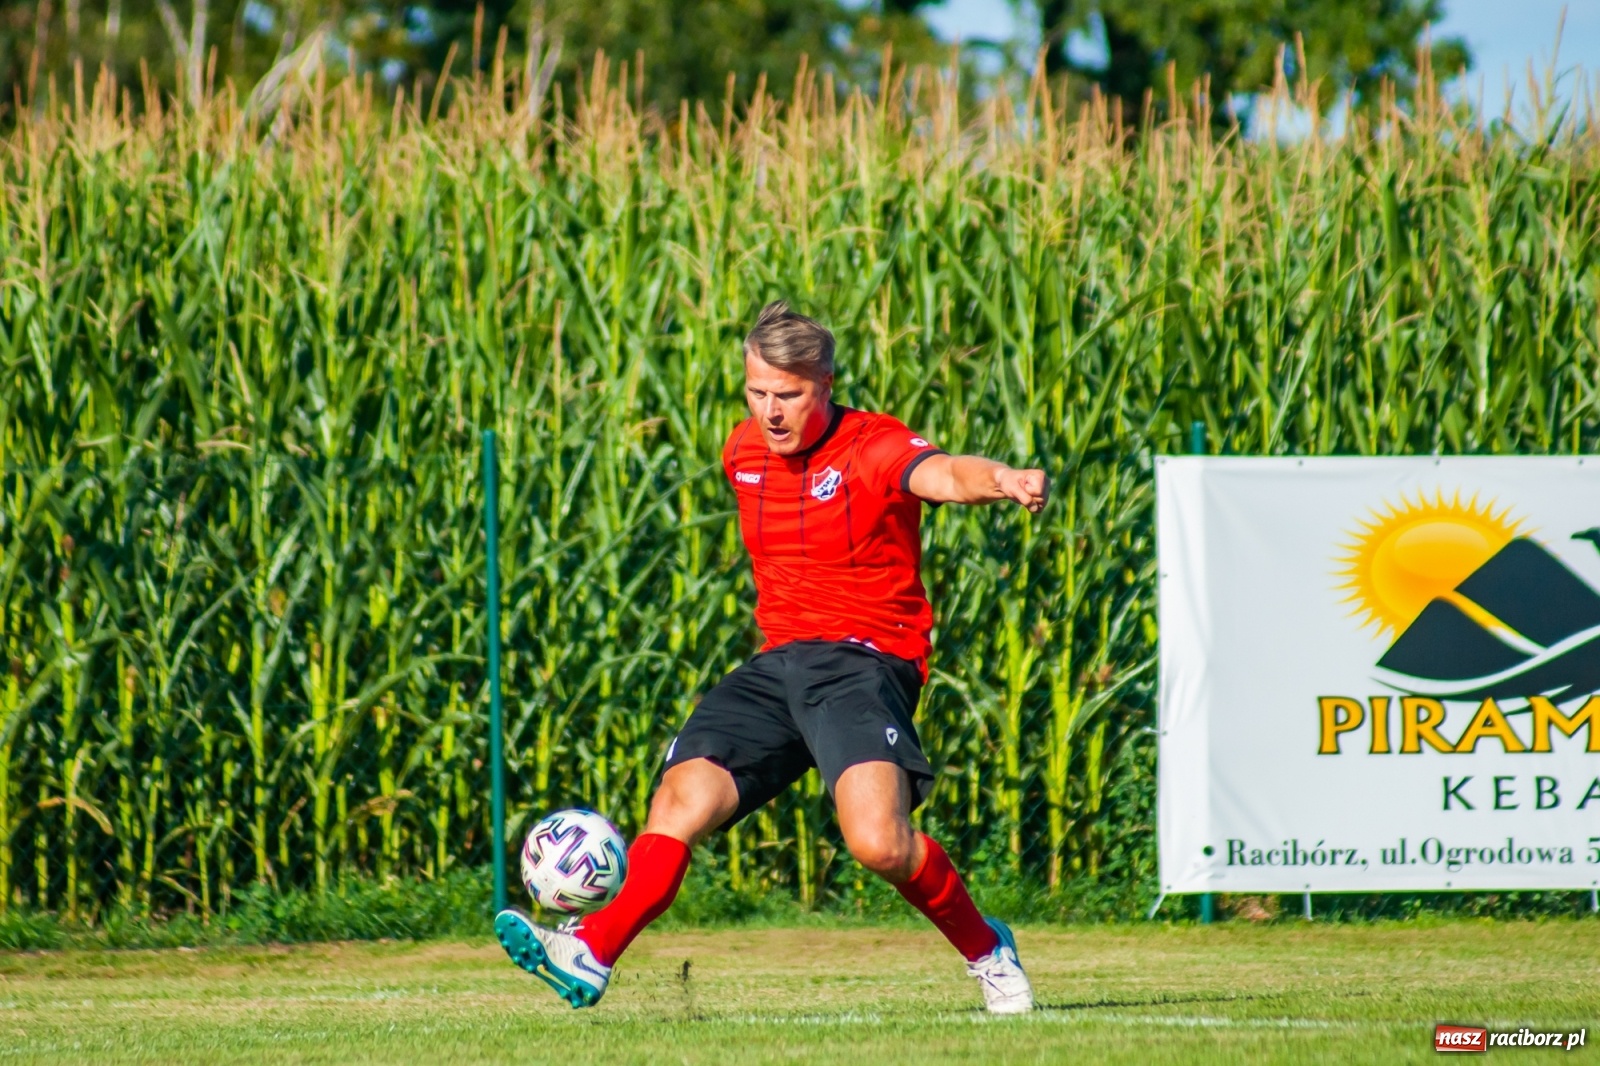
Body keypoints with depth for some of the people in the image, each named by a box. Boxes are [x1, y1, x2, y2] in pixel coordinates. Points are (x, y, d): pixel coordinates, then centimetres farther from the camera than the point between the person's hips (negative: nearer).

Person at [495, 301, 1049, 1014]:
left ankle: (984, 949, -1)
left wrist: (1001, 481, -55)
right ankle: (590, 955, -22)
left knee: (878, 843, -25)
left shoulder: (875, 448, -10)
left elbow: (943, 475, -33)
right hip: (777, 662, 7)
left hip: (866, 658, -7)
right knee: (682, 798, -14)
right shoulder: (744, 452, 11)